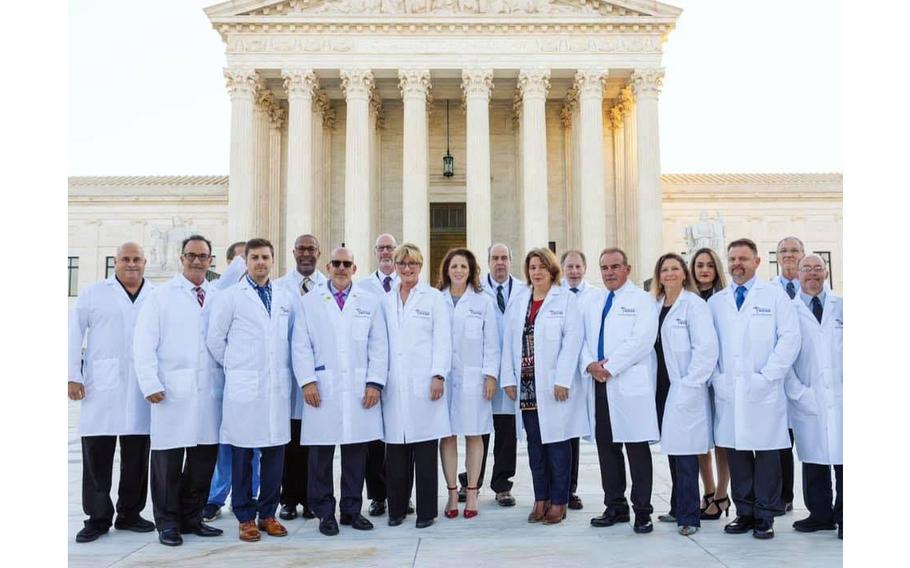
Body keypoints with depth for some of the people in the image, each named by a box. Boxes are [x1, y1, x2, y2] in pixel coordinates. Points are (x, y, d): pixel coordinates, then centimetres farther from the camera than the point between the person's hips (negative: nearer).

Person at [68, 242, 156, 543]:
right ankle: (97, 518, 13)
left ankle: (130, 514, 20)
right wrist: (72, 376, -2)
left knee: (137, 456, 7)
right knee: (97, 454, 2)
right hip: (101, 389, -1)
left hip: (142, 391, 1)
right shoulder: (94, 293, 8)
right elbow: (74, 334, 6)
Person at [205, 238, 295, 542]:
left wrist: (284, 366, 13)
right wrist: (234, 367, 6)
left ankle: (268, 513, 18)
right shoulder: (231, 297, 1)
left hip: (278, 387, 3)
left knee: (275, 453, 6)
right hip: (243, 388, -3)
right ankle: (245, 517, 13)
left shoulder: (286, 299, 11)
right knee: (242, 455, 2)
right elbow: (214, 339, 3)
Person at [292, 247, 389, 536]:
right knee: (321, 454, 2)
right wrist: (307, 381, -7)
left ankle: (352, 509, 19)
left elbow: (379, 346, 7)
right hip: (322, 390, -1)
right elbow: (301, 346, 4)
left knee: (356, 452, 6)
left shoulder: (370, 302, 10)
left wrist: (375, 383, -2)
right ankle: (325, 512, 14)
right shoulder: (310, 301, 8)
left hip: (360, 391, 1)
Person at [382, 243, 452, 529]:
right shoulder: (386, 300, 13)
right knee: (396, 451, 3)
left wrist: (439, 376, -8)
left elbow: (442, 340, 0)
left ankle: (426, 510, 8)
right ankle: (396, 508, 15)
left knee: (425, 451, -1)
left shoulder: (434, 297, 5)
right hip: (394, 385, 3)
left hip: (424, 384, -2)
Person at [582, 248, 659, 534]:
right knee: (606, 447, 9)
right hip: (600, 385, 6)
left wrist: (609, 366, -14)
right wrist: (590, 364, -5)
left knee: (637, 449, -1)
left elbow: (642, 340, -12)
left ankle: (642, 511, 7)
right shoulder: (593, 304, 19)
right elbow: (585, 339, 16)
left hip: (630, 385, -6)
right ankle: (615, 507, 20)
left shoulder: (641, 300, 0)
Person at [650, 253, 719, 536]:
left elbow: (707, 348, -13)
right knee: (672, 450, 12)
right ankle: (678, 508, 23)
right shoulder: (656, 306, 13)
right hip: (663, 387, 6)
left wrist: (688, 384, -16)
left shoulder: (694, 304, -6)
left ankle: (689, 516, 3)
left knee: (685, 454, -5)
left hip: (685, 391, -6)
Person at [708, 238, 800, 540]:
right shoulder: (716, 302, 13)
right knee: (736, 453, 6)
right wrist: (716, 377, 0)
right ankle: (744, 513, 17)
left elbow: (790, 337, -3)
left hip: (764, 393, -3)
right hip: (727, 392, 3)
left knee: (767, 454, 1)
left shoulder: (775, 296, 4)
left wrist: (768, 376, -9)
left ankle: (765, 517, 12)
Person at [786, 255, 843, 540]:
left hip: (842, 398, 1)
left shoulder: (842, 307, 10)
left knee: (844, 456, -1)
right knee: (813, 459, 4)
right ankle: (820, 515, 16)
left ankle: (844, 516, 11)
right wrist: (798, 392, -5)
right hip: (807, 400, 0)